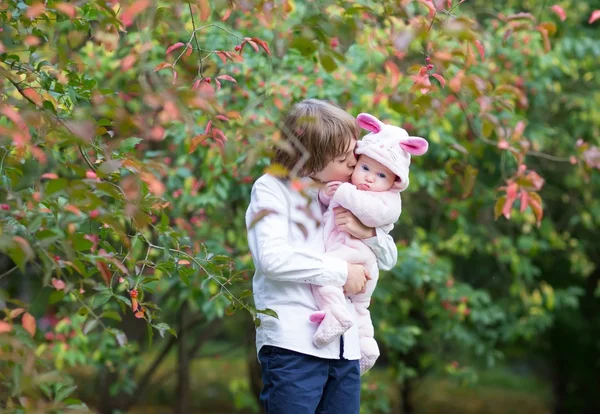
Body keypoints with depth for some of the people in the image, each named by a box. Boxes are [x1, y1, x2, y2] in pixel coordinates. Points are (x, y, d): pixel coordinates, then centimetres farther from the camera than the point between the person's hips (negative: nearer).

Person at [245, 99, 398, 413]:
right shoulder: (271, 189, -3)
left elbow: (389, 258, 18)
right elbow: (272, 257, -18)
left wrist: (368, 232, -5)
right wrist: (341, 271, -13)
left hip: (344, 346, 6)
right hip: (294, 344, -6)